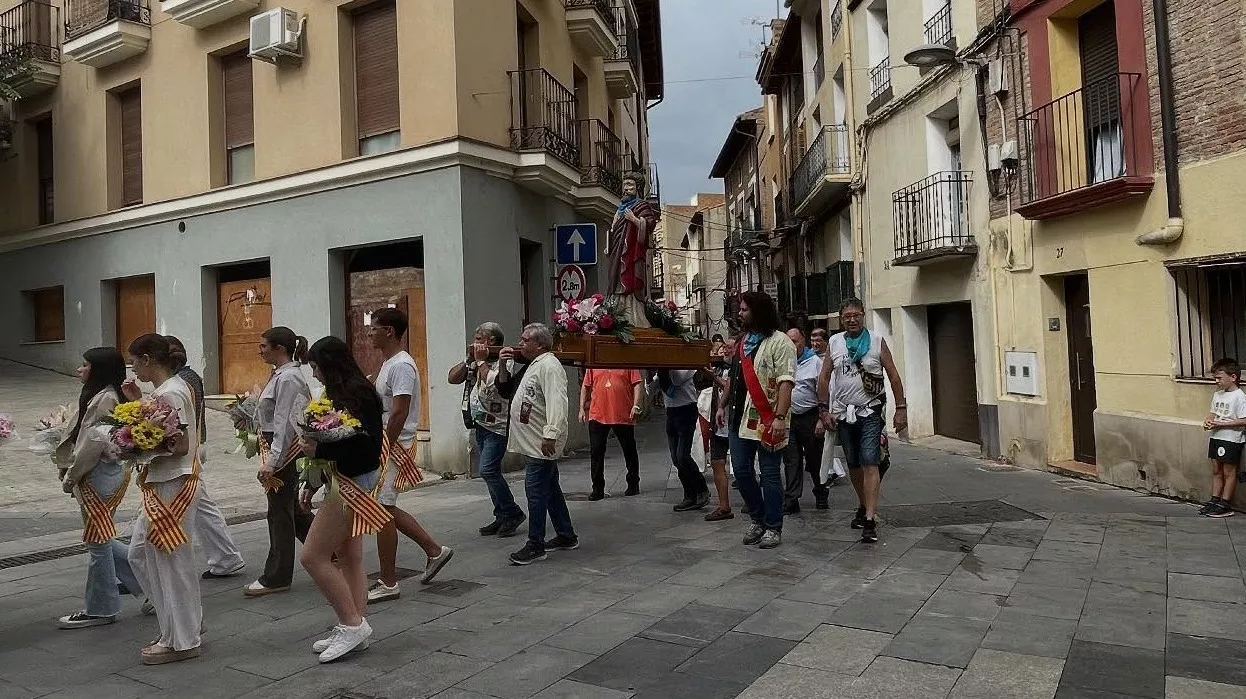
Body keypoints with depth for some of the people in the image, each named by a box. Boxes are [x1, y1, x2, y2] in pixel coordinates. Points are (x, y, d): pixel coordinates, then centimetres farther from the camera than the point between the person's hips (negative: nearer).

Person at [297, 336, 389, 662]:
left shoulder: (356, 394, -17)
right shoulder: (341, 393, 12)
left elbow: (364, 445, -25)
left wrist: (319, 450, -26)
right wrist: (312, 485, 17)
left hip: (353, 484, -10)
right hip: (344, 483, 10)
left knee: (313, 556, -6)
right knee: (350, 559, 13)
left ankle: (352, 623, 2)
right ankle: (354, 630, 21)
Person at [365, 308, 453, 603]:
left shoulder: (401, 365, -17)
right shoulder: (389, 364, 15)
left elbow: (399, 413, -23)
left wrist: (382, 450, -22)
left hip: (393, 447, -10)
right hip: (384, 445, 10)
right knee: (385, 509, 15)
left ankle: (387, 583, 7)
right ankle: (435, 550, 23)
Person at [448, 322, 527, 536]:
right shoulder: (474, 363, 12)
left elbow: (491, 383, -28)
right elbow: (452, 378, 7)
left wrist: (481, 360, -16)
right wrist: (470, 360, -1)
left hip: (497, 425, -9)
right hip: (480, 424, 9)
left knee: (488, 470, -16)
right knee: (487, 471, 11)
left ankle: (513, 514, -3)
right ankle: (502, 517, 19)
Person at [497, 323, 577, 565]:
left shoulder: (549, 366, -15)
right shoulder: (531, 366, 18)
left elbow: (557, 403, -26)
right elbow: (507, 389, 27)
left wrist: (550, 434, -32)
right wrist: (503, 365, 12)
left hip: (542, 445, -11)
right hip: (532, 443, 11)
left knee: (535, 491, -7)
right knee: (550, 489, 16)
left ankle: (535, 545, -1)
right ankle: (566, 536, 26)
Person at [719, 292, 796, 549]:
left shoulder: (779, 342, -8)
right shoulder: (742, 342, 17)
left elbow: (786, 382, -16)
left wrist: (780, 417, -24)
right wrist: (723, 405, 19)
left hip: (766, 420, -7)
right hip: (740, 419, 8)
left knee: (770, 474, 2)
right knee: (741, 471, 10)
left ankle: (773, 527, 13)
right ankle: (758, 519, 27)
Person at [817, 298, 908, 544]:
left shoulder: (877, 341, 0)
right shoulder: (834, 343, 6)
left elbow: (894, 376, 0)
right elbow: (824, 378, 8)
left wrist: (901, 408, -5)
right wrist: (824, 409, 2)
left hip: (870, 412, -3)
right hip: (843, 413, 3)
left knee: (870, 463, -13)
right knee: (853, 465, 13)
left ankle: (870, 520, -16)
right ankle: (863, 507, 32)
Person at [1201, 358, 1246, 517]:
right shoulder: (1217, 395, 9)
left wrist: (1222, 424, -22)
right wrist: (1208, 420, -3)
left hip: (1231, 439, -8)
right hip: (1215, 437, 8)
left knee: (1229, 471, 3)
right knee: (1216, 470, 14)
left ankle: (1225, 505, 9)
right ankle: (1215, 500, 22)